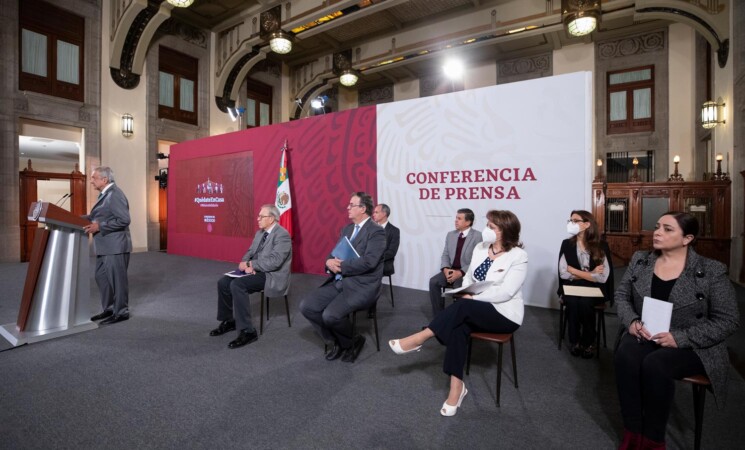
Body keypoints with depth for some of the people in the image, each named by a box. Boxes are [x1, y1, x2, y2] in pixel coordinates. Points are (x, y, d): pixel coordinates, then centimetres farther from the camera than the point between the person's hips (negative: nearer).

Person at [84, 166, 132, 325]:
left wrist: (99, 227, -21)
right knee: (101, 277, 17)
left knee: (117, 279, 0)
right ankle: (109, 309, 29)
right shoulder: (105, 194, 15)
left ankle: (121, 312, 11)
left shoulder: (114, 194, -16)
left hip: (115, 246, -10)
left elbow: (124, 220, -23)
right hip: (105, 246, 10)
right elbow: (100, 216, 21)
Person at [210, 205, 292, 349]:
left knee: (237, 285, -27)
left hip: (272, 276, -9)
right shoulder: (260, 232, 12)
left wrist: (250, 264, -19)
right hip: (256, 271, 9)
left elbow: (274, 262, -26)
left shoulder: (282, 235, -17)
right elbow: (250, 252, 14)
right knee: (223, 282, -2)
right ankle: (228, 321, 16)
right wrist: (246, 264, -9)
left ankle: (247, 331, -19)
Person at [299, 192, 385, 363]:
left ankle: (351, 342, 7)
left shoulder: (376, 231, -10)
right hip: (338, 282, 8)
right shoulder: (346, 229, 15)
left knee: (330, 315, -26)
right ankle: (335, 341, 14)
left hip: (361, 286, -8)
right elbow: (334, 254, 14)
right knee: (306, 306, -7)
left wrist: (340, 266, -17)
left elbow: (368, 262, -22)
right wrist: (329, 262, -10)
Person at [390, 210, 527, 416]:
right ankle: (456, 386, -17)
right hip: (476, 311, 5)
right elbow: (469, 277, 10)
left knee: (462, 307, -31)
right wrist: (465, 293, -10)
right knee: (458, 327, -25)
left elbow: (505, 292, -21)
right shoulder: (480, 248, 6)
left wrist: (473, 297, -21)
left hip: (504, 314, -5)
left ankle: (419, 338, -23)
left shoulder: (518, 256, -13)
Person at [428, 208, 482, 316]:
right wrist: (445, 269, -9)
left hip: (467, 273, -5)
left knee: (459, 287, -34)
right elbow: (445, 255, 12)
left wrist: (461, 272, -21)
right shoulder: (450, 235, 14)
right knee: (433, 281, -20)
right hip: (450, 270, 5)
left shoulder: (478, 237, -5)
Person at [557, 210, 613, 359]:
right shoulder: (567, 244, 1)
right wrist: (590, 274, -11)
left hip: (594, 289, -1)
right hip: (571, 288, 1)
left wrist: (574, 271, -10)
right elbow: (563, 274, -7)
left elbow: (603, 277, -11)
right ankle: (574, 341, -7)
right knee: (572, 302, -29)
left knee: (584, 302, -30)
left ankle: (588, 342, -7)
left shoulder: (601, 246, -3)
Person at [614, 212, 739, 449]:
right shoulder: (640, 260, 3)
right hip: (643, 336, 3)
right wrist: (631, 321, -11)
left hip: (691, 346, -2)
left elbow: (727, 320, -7)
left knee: (654, 365, -33)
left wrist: (680, 338, -19)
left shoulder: (712, 271, -7)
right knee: (625, 356, -30)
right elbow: (621, 295, 8)